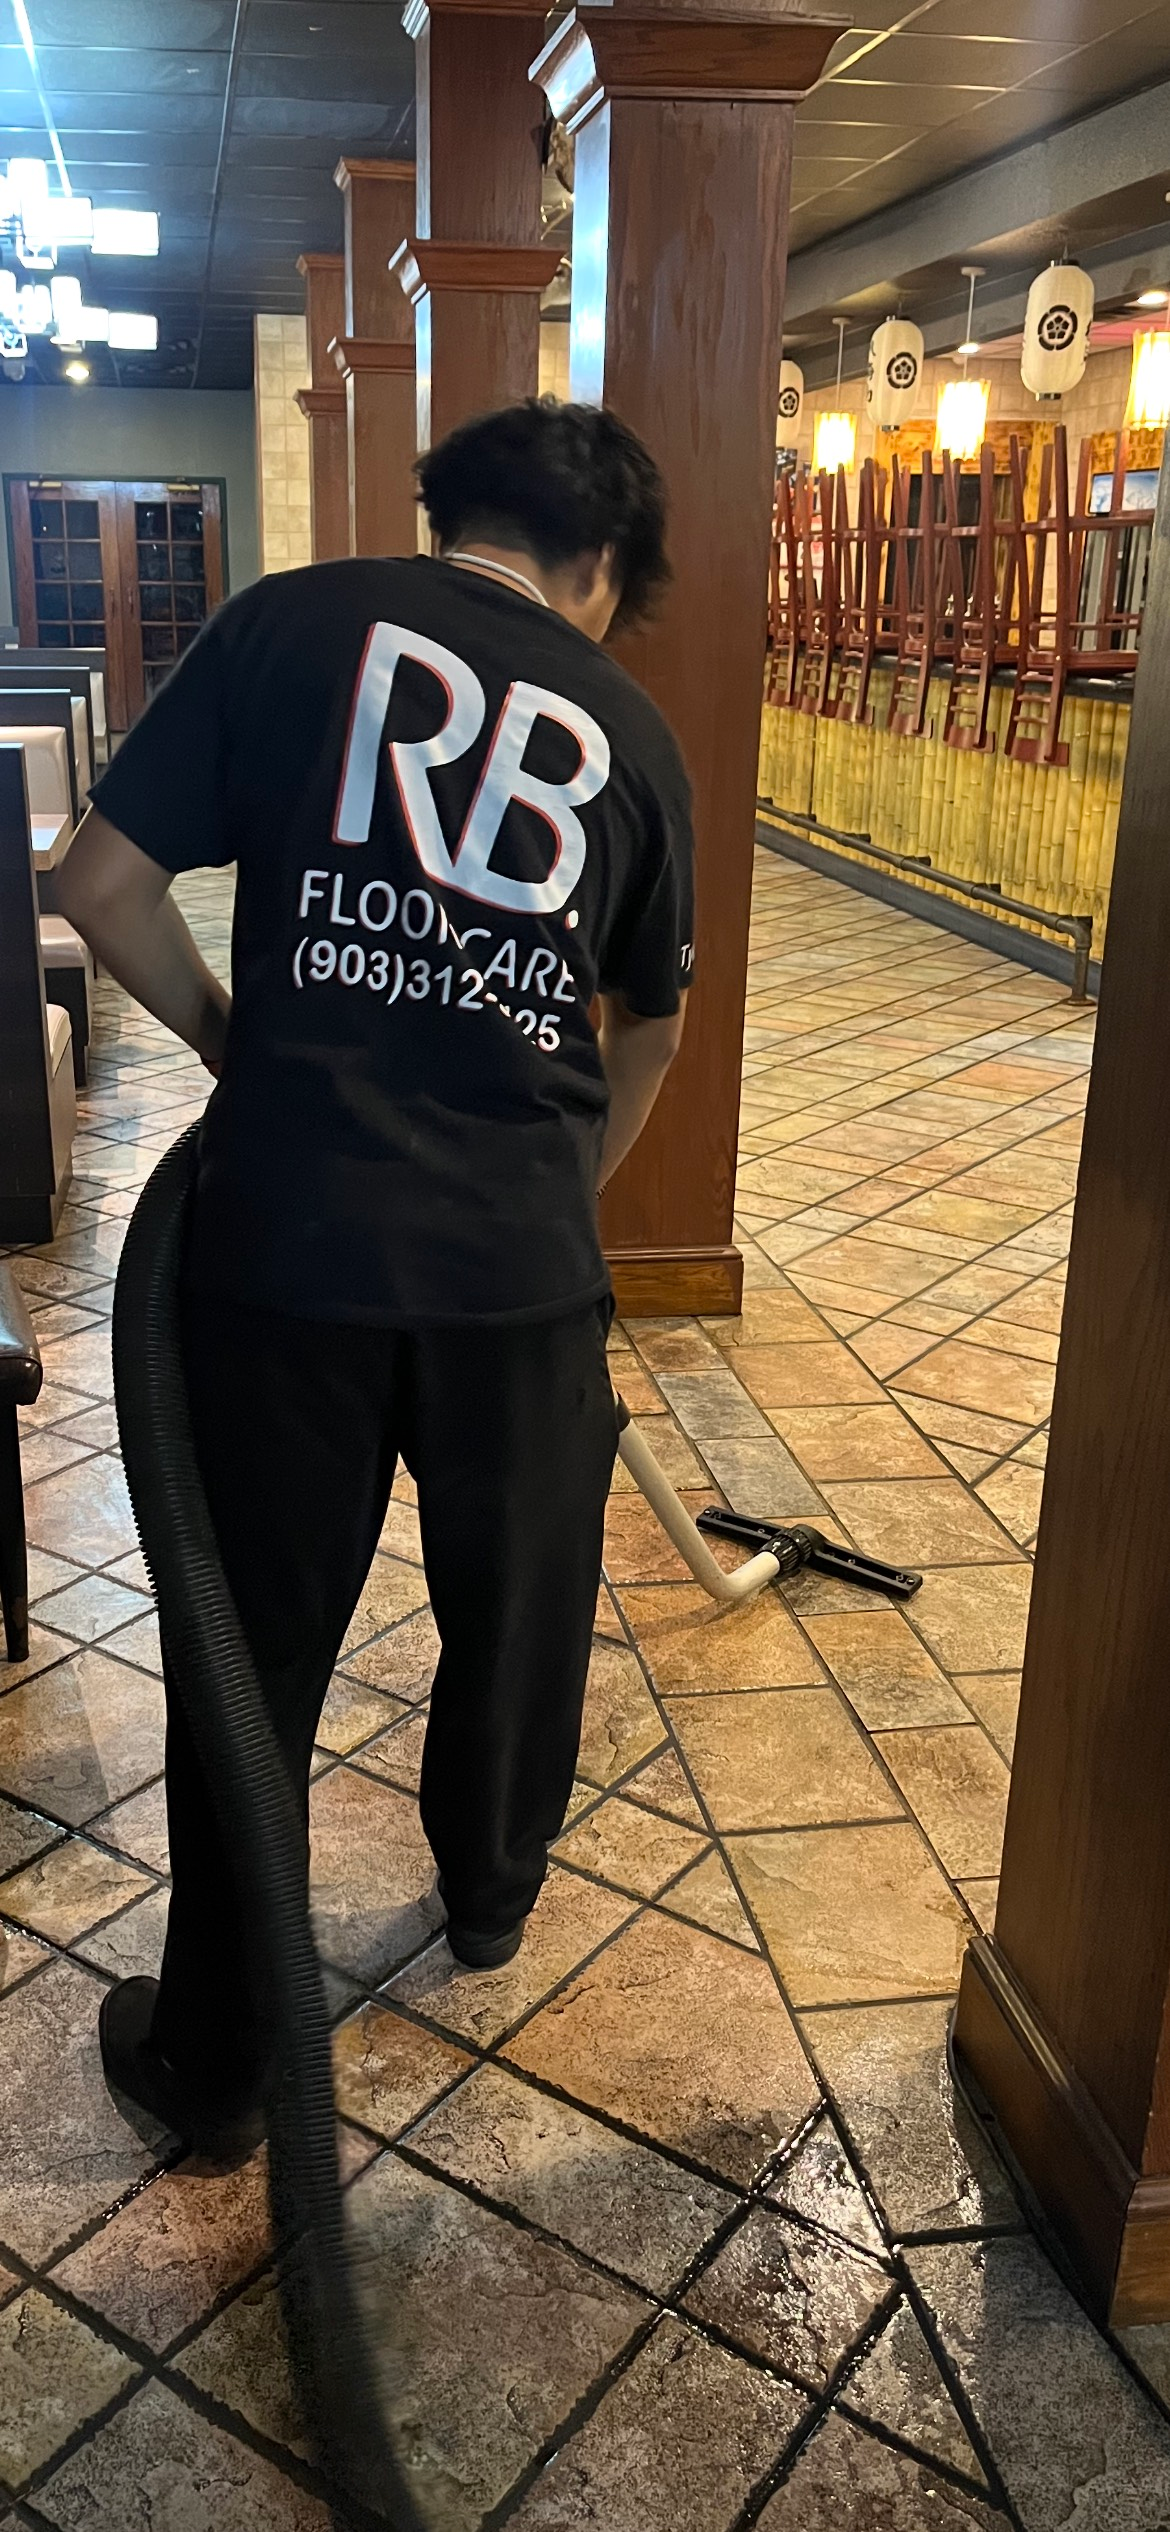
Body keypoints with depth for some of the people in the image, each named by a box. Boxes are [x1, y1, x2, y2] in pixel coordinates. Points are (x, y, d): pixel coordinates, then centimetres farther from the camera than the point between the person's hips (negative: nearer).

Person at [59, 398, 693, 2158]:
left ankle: (213, 2059, 29)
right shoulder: (628, 729, 8)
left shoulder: (293, 624, 1)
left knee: (254, 1651, 13)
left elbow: (105, 888, -1)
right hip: (521, 1267, 2)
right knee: (519, 1606, 25)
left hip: (289, 1242, -1)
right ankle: (491, 1893, 49)